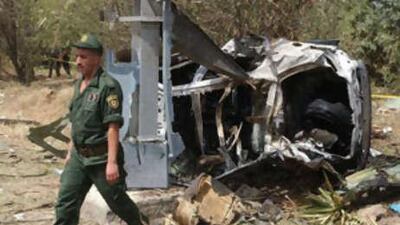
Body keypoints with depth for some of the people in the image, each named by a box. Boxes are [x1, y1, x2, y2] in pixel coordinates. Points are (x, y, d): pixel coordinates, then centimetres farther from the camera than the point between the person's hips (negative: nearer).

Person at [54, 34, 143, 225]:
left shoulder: (108, 86, -16)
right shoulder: (79, 84, 10)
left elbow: (113, 127, -21)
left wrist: (112, 162, -25)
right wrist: (70, 152, 21)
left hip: (100, 158, -7)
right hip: (78, 157, 7)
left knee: (118, 201, 11)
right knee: (65, 205, 0)